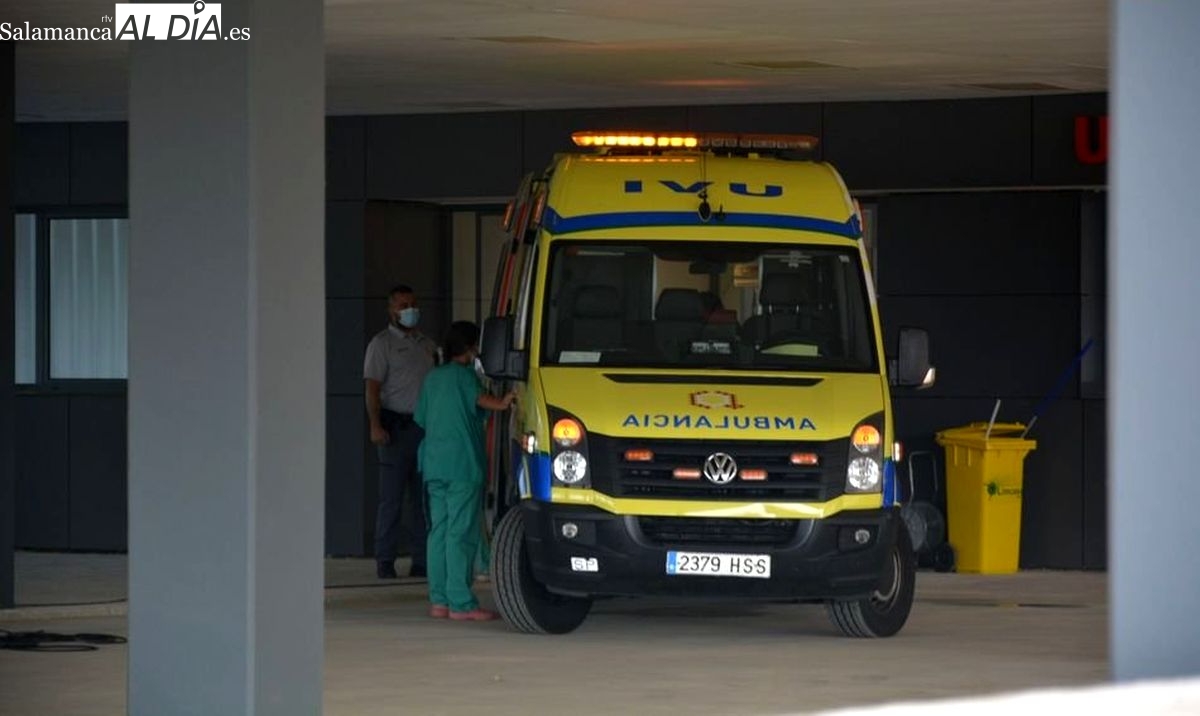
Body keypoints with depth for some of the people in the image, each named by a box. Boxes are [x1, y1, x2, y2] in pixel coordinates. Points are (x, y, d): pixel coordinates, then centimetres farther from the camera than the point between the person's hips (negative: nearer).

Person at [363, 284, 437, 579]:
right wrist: (375, 425, -18)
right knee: (391, 497, -6)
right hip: (397, 425, -6)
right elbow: (373, 387, -7)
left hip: (426, 425, 6)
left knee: (425, 497, 5)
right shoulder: (383, 343, 0)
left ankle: (422, 560, 9)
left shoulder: (427, 344, 19)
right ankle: (385, 561, -4)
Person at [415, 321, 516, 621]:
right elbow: (479, 397, -25)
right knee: (461, 534, -8)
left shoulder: (433, 377, 17)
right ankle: (461, 602, -10)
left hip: (434, 464, 8)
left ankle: (439, 600, 11)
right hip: (462, 464, -8)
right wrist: (502, 403, -38)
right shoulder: (463, 375, -5)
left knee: (439, 531, 11)